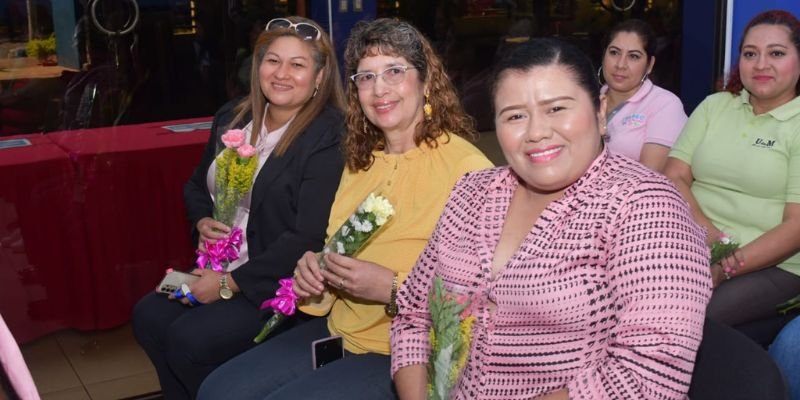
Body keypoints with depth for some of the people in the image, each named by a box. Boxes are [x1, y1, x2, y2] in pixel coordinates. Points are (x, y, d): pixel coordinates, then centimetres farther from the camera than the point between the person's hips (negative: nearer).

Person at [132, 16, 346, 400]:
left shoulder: (329, 138, -17)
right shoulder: (232, 118, 6)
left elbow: (308, 238, -23)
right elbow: (196, 185, 21)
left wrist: (230, 282, -19)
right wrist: (202, 221, -3)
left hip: (284, 284, -7)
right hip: (222, 268, 7)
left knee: (189, 338, -20)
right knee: (148, 317, -8)